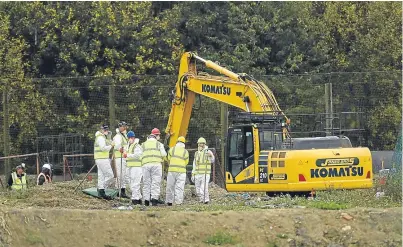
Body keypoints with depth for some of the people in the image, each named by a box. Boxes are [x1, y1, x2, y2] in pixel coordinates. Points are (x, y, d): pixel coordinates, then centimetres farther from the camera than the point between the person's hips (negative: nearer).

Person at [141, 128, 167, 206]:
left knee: (146, 183, 7)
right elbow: (163, 154, 2)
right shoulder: (159, 144, 8)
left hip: (146, 164, 2)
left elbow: (140, 155, 9)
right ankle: (154, 198, -14)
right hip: (156, 164, -2)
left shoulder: (143, 145, 16)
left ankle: (146, 200, 3)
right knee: (156, 182, -3)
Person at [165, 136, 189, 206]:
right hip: (181, 171, 0)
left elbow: (169, 159, 11)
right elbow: (186, 162, 11)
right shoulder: (185, 152, 1)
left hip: (172, 170, 0)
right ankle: (178, 202, -6)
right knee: (179, 187, -1)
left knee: (170, 186, 7)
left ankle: (169, 201, 8)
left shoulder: (172, 150, 1)